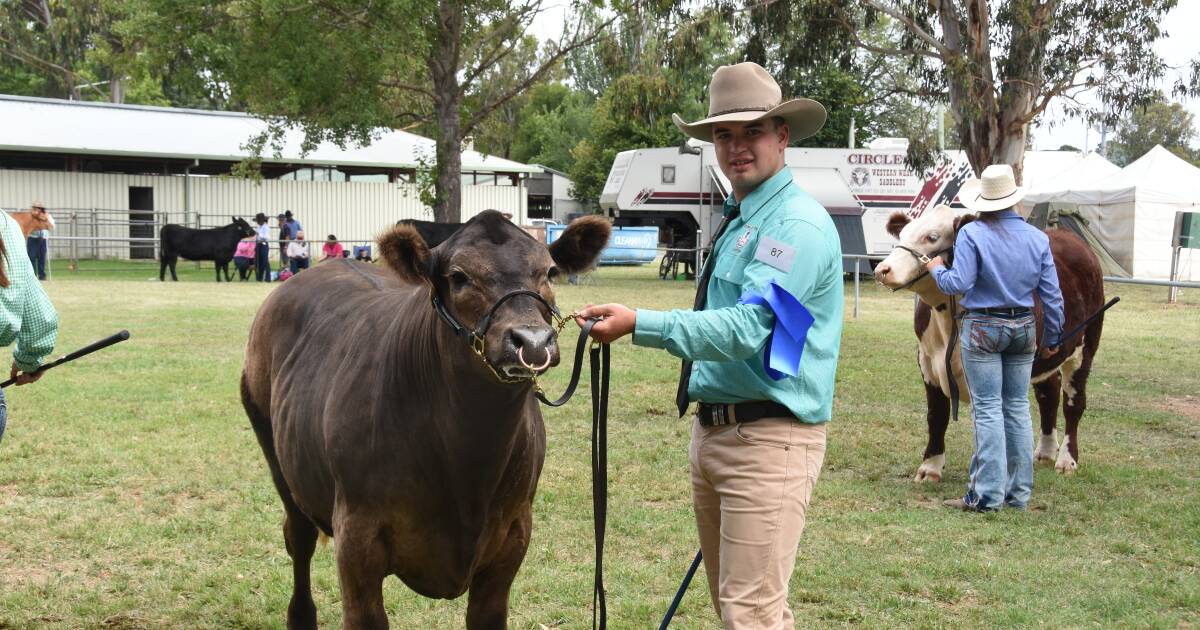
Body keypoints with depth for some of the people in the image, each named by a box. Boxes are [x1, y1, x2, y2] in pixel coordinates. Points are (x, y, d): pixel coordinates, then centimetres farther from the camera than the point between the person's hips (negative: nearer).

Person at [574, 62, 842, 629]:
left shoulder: (799, 224, -15)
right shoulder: (736, 220, 16)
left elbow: (747, 328, -26)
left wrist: (640, 325, -33)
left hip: (769, 438, -10)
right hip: (712, 431, 10)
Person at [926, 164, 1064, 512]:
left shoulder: (972, 234, -12)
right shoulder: (1038, 238, 2)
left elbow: (959, 284, -18)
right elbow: (1052, 296, 4)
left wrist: (938, 270, 3)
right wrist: (1053, 338, 15)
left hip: (982, 329, -4)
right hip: (1024, 328, 4)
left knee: (987, 409, -1)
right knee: (1018, 408, 12)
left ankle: (988, 494, 0)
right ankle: (1019, 493, 18)